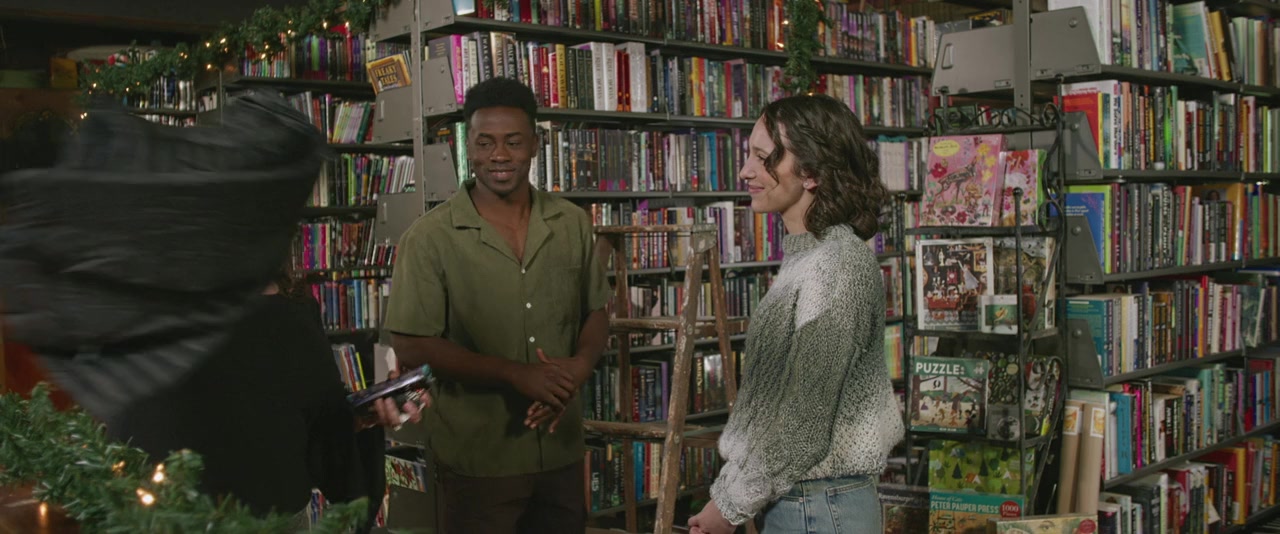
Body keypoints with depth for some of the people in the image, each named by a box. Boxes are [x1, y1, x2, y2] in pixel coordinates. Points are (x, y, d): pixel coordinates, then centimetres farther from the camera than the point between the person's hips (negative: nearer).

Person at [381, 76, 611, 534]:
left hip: (562, 448, 4)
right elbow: (412, 345, -13)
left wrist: (579, 368, -11)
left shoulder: (572, 224, 3)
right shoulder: (431, 237, -11)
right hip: (478, 457, -4)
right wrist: (517, 374, -19)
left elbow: (595, 313, 11)